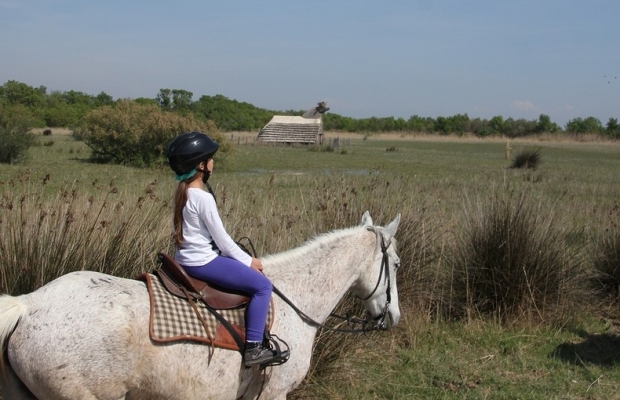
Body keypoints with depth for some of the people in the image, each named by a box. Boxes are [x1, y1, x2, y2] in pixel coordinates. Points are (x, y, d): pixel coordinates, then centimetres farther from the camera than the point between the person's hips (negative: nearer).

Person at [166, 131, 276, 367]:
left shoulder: (184, 192, 8)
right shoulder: (203, 198, -20)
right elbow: (221, 238, -15)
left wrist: (243, 258, 14)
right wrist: (248, 261, -3)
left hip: (187, 258, 10)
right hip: (202, 262, -10)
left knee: (252, 277, 26)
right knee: (262, 285, -8)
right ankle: (253, 348, -10)